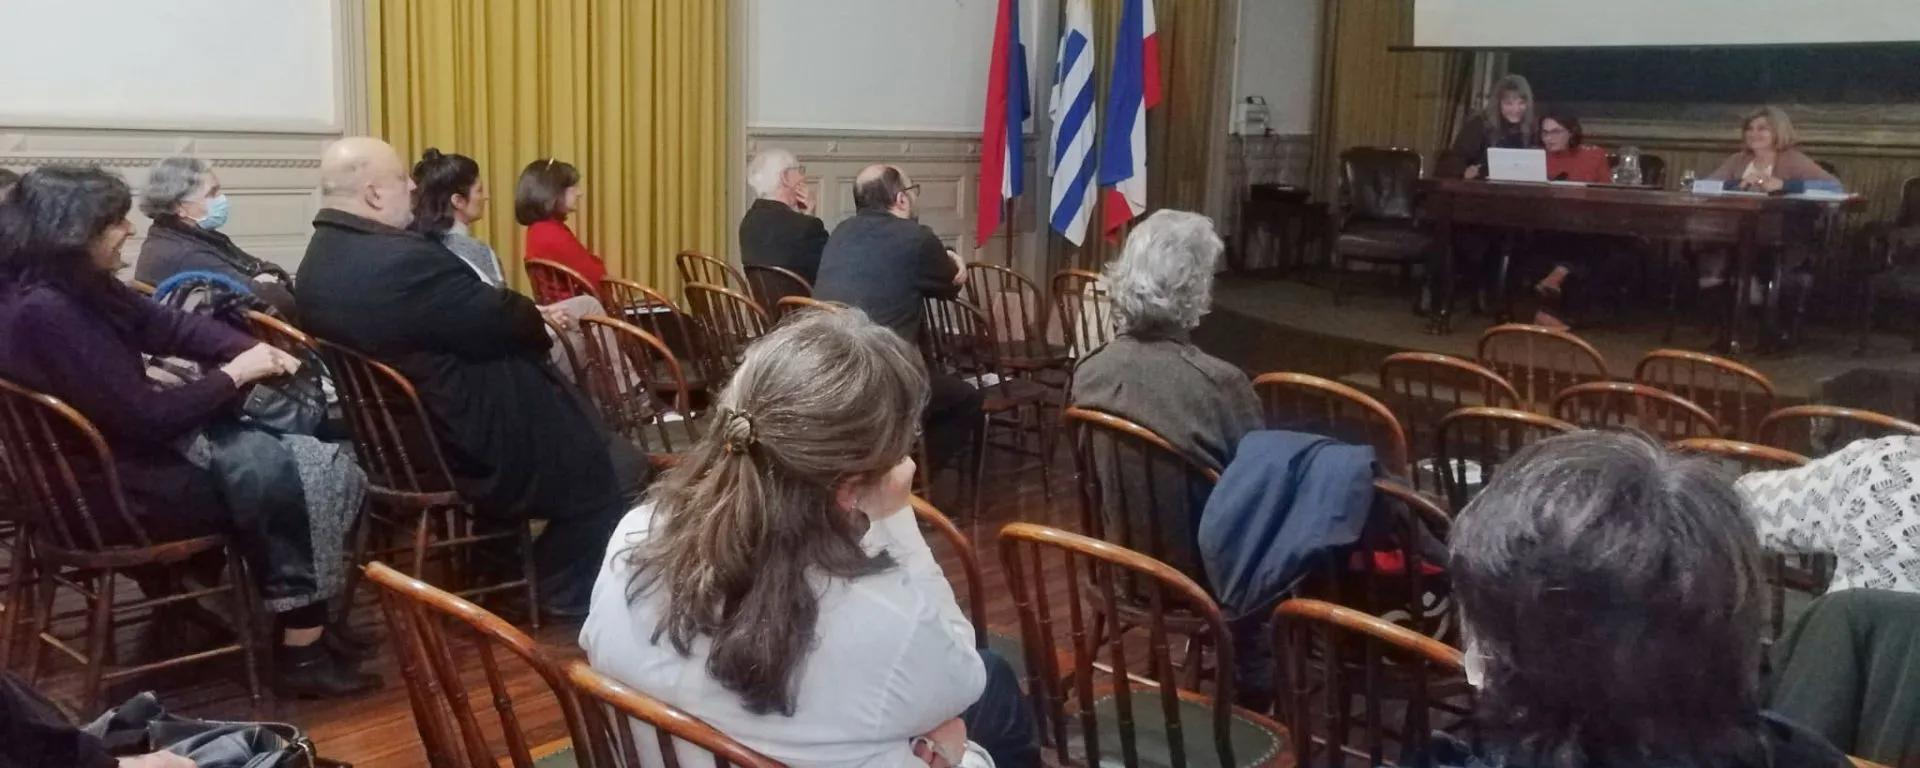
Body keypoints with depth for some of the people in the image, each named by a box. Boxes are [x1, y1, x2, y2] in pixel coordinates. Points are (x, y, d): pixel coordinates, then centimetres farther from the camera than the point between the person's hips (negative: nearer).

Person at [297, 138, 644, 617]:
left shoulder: (320, 262, 4)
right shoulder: (402, 260, -29)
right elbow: (506, 322, -19)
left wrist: (526, 317, 1)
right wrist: (539, 319, 2)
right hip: (466, 452, -10)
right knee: (617, 468, 6)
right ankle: (570, 601, 22)